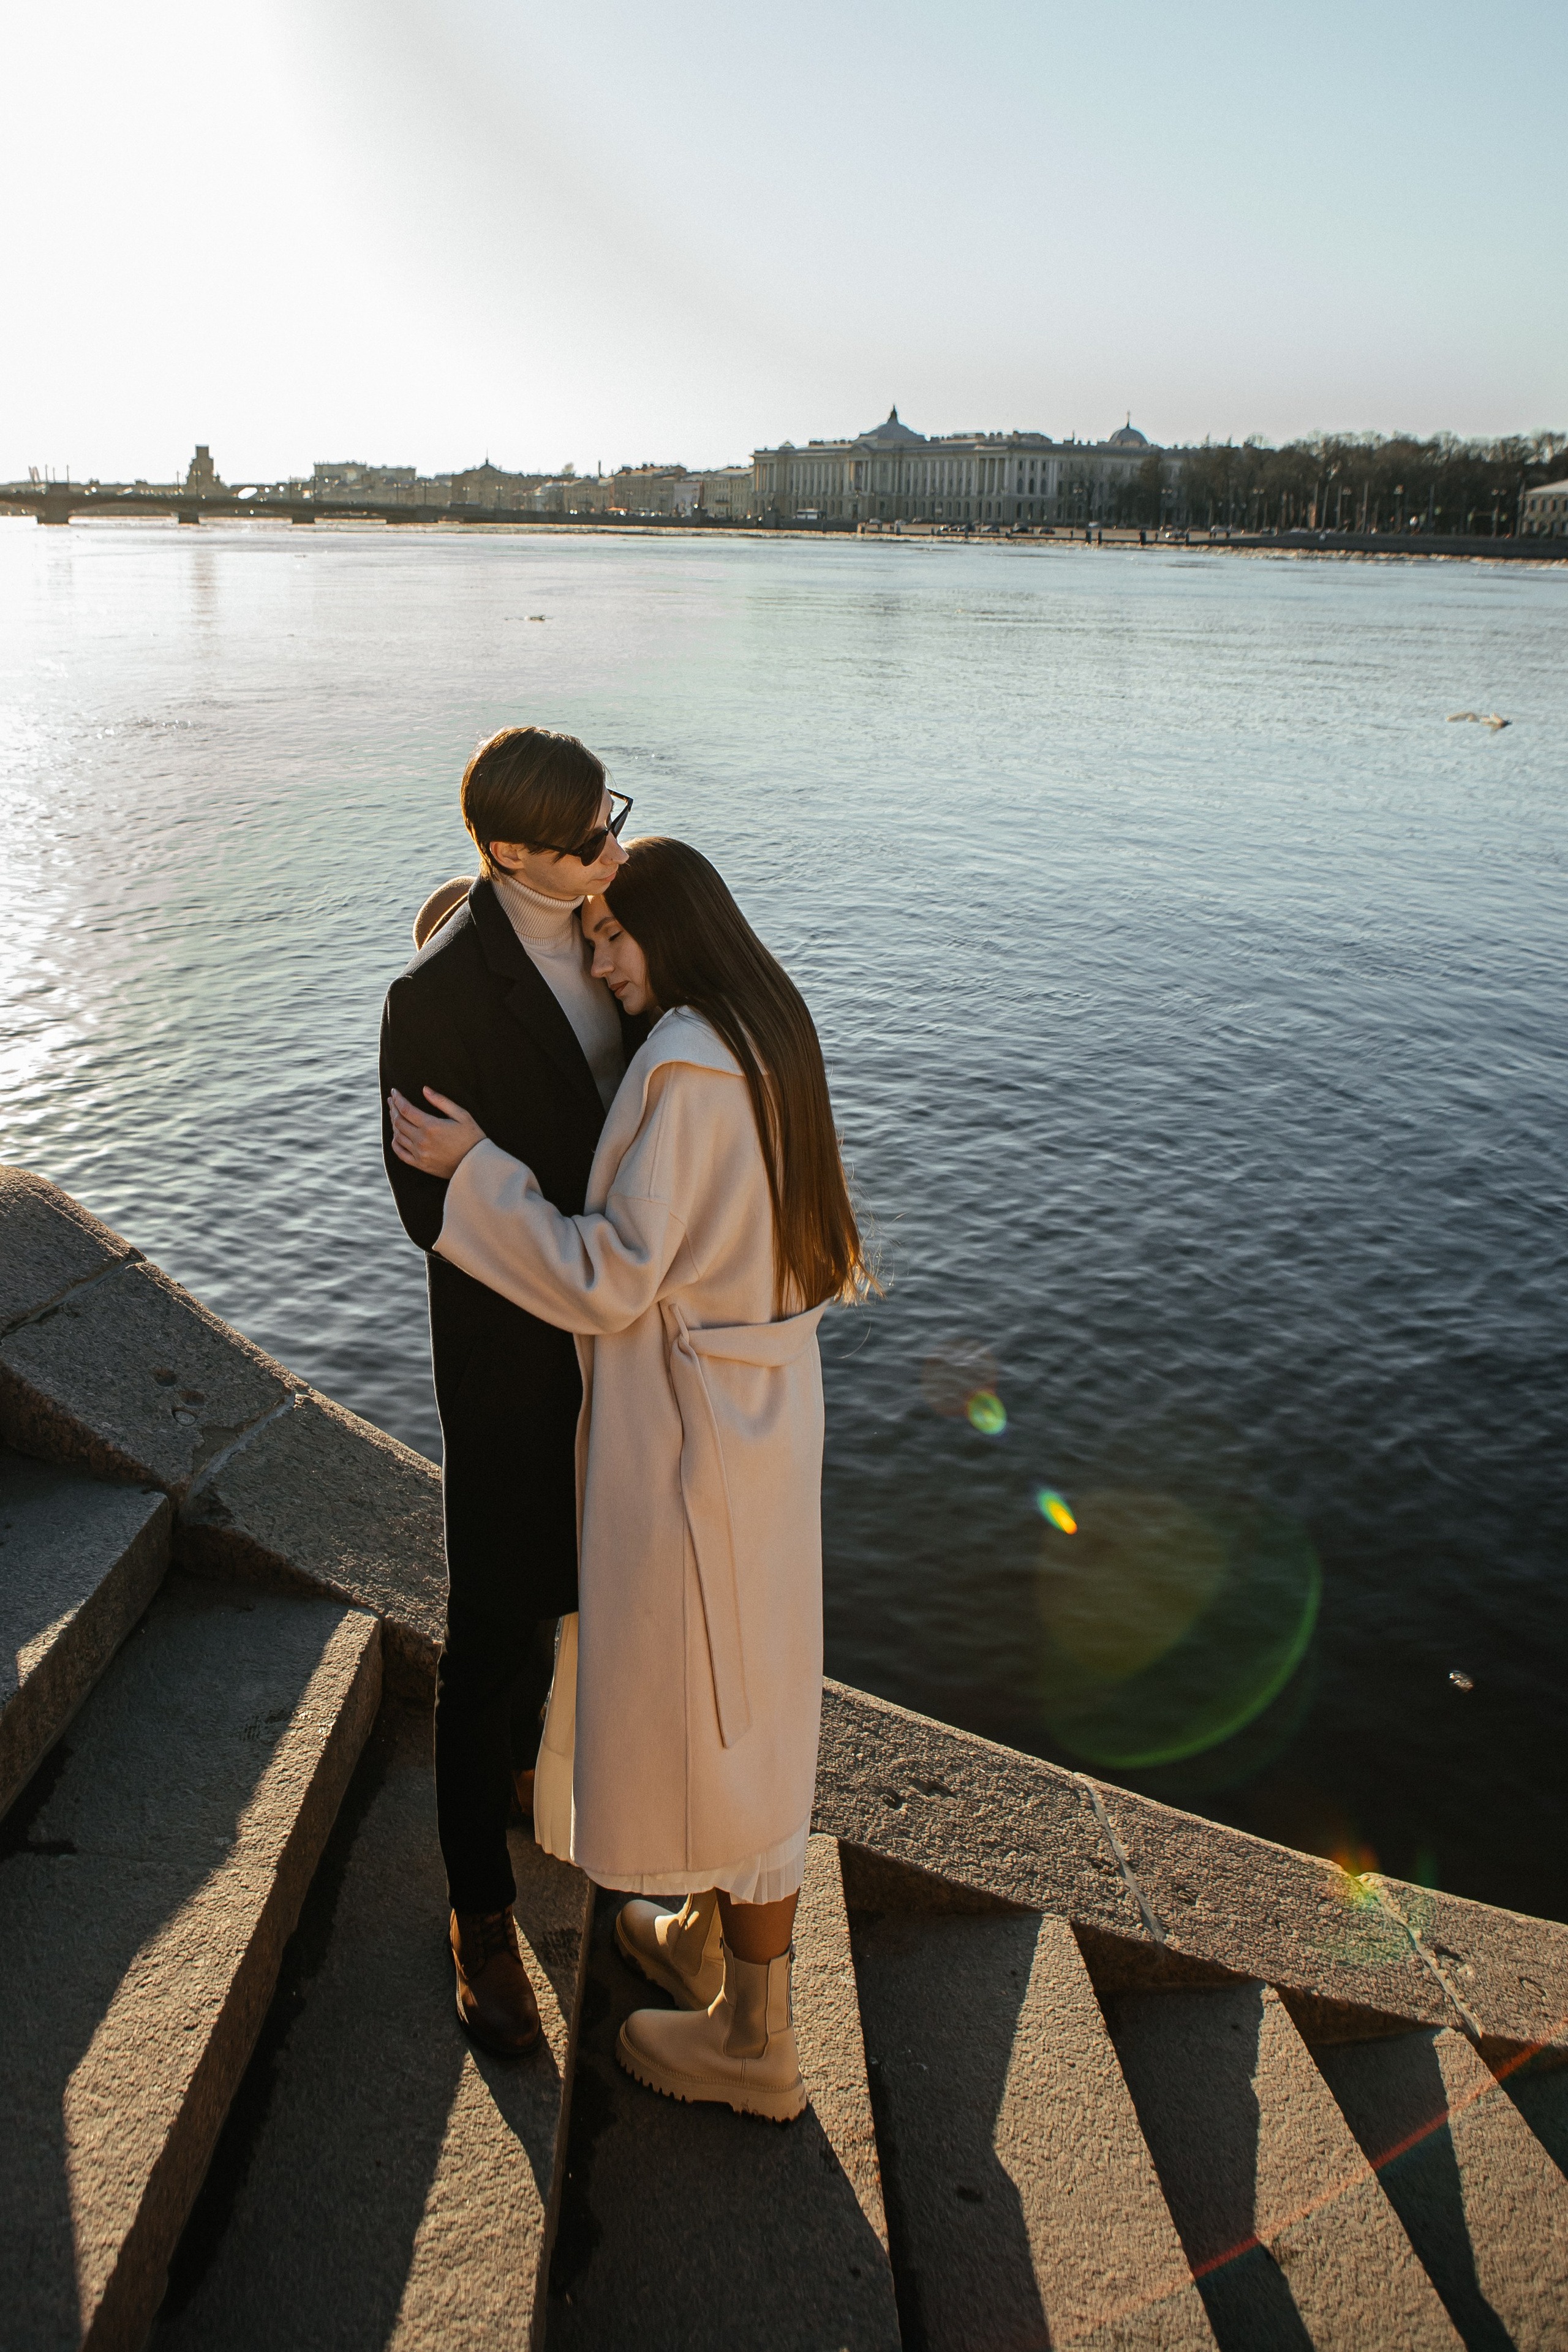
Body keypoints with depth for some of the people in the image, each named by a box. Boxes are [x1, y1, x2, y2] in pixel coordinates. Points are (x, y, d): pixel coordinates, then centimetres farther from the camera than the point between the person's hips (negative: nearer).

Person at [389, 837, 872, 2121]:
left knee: (712, 1724, 7)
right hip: (760, 1404, 10)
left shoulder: (682, 1066, -24)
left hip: (691, 1430, -10)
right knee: (732, 1690, 25)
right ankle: (708, 1938, 46)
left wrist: (474, 1169, -15)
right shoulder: (769, 1038, 6)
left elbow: (606, 1281, -23)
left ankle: (753, 2041, 26)